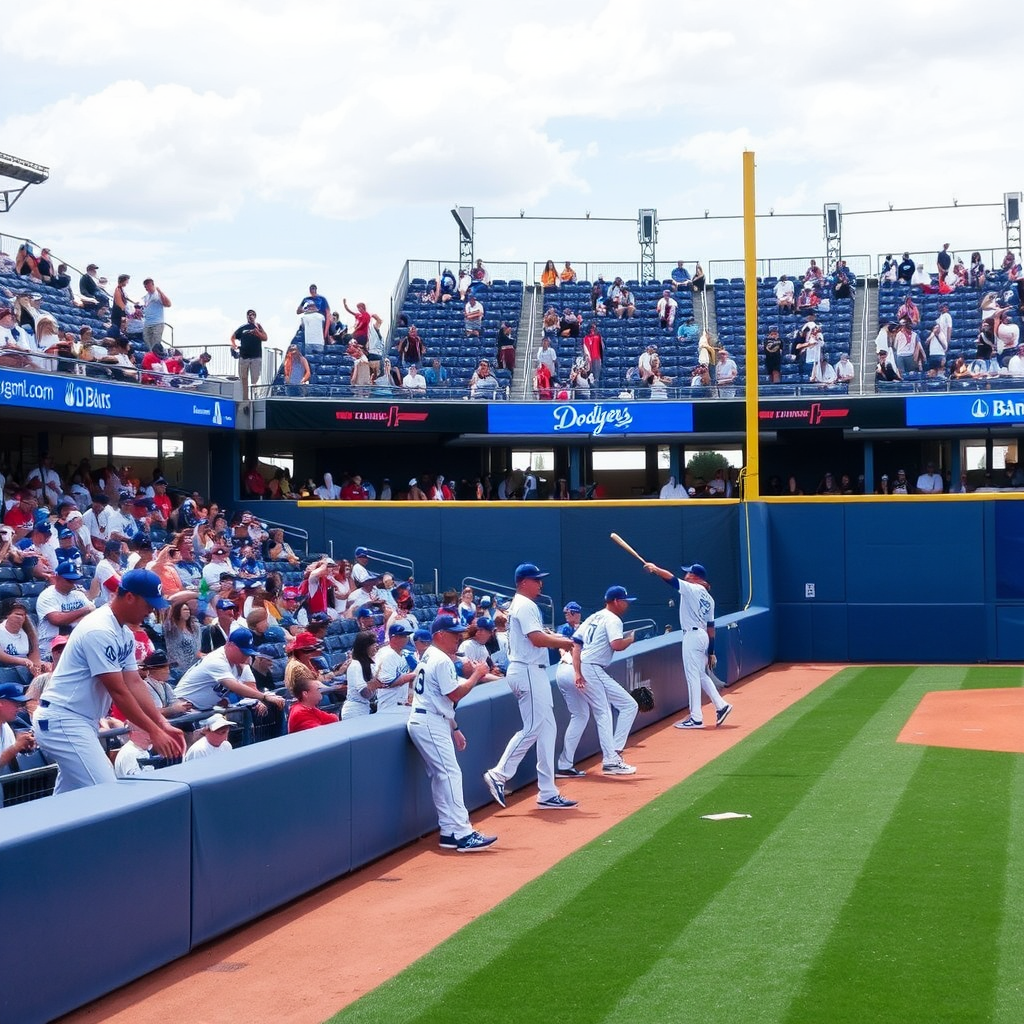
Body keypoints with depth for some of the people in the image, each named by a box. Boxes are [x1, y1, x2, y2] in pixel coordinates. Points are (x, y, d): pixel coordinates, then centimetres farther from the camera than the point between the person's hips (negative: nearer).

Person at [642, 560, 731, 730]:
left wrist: (654, 568, 1)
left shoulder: (692, 589, -9)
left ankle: (696, 718, -3)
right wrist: (711, 651, 17)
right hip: (703, 637, 9)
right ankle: (721, 706, 18)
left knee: (693, 676, -5)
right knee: (701, 675, 20)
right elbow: (711, 626, 15)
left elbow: (671, 578, -14)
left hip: (692, 636, -9)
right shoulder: (708, 598, 14)